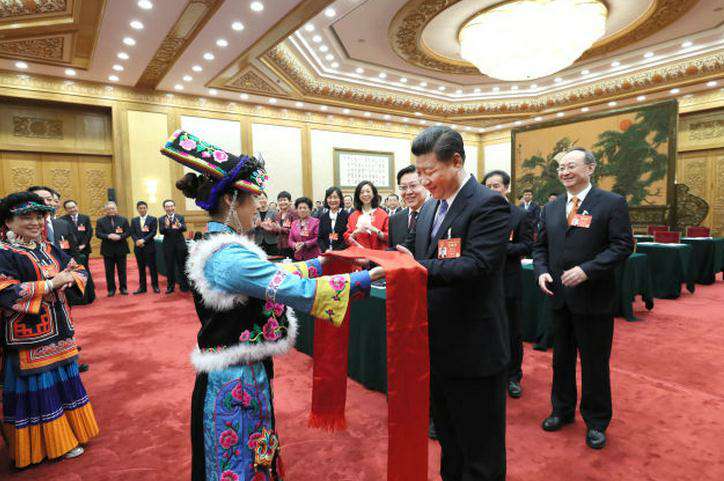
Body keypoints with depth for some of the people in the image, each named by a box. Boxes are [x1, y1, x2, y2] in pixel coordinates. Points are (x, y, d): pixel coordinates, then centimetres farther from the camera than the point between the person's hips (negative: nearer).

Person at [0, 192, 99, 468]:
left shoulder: (48, 249, 9)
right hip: (29, 337, -7)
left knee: (64, 382, 17)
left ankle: (65, 434, 34)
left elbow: (78, 269, 12)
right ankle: (48, 443, 22)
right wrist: (51, 283, -23)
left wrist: (71, 277, -11)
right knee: (38, 390, 5)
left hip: (59, 333, 7)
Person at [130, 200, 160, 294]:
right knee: (141, 268, 8)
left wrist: (143, 240, -16)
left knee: (152, 267, 1)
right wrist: (137, 241, -12)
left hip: (149, 246, -3)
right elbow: (132, 233, 6)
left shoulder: (153, 219, 1)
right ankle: (142, 287, 14)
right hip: (138, 247, 3)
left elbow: (153, 232, -7)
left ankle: (155, 286, 10)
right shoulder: (134, 220, 12)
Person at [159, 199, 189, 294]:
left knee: (182, 266, 6)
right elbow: (161, 232, -11)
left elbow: (184, 229, -13)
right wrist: (166, 226, -33)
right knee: (169, 267, 5)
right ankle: (170, 287, 15)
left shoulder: (180, 217, 2)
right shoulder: (161, 219, 3)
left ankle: (184, 285, 16)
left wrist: (179, 226, -37)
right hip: (168, 246, 0)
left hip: (180, 245, 0)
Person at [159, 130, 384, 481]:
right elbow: (300, 290, -30)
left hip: (230, 376, 9)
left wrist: (320, 263, 19)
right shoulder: (231, 256, -26)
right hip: (237, 382, -9)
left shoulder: (216, 247, 5)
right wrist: (364, 279, -23)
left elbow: (275, 274, 14)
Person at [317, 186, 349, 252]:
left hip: (342, 253, -3)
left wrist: (337, 251, -15)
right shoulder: (323, 217, 11)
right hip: (326, 254, 3)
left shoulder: (347, 216, -3)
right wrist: (325, 250, -7)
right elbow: (320, 237, 9)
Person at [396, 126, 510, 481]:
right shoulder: (430, 207, 10)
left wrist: (420, 268, -36)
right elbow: (410, 249, 7)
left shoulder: (488, 204, -16)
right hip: (439, 345, 8)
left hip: (474, 349, -7)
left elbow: (476, 265, -26)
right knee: (448, 435, 27)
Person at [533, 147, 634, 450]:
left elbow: (623, 245, -12)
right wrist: (542, 271, -7)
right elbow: (540, 246, 12)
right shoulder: (550, 208, 9)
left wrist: (587, 270, -22)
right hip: (559, 296, 5)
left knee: (595, 363, 9)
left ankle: (596, 421, 29)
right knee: (561, 358, 18)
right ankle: (562, 410, 37)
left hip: (593, 298, -5)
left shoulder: (612, 203, -6)